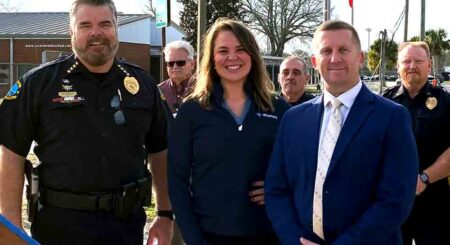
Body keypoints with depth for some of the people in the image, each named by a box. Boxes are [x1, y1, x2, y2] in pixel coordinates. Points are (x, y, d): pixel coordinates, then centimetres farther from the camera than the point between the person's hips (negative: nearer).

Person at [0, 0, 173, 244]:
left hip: (127, 222, 3)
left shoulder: (142, 83, 7)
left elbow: (159, 151, 12)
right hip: (60, 223, -2)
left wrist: (165, 214, 8)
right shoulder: (39, 82, -2)